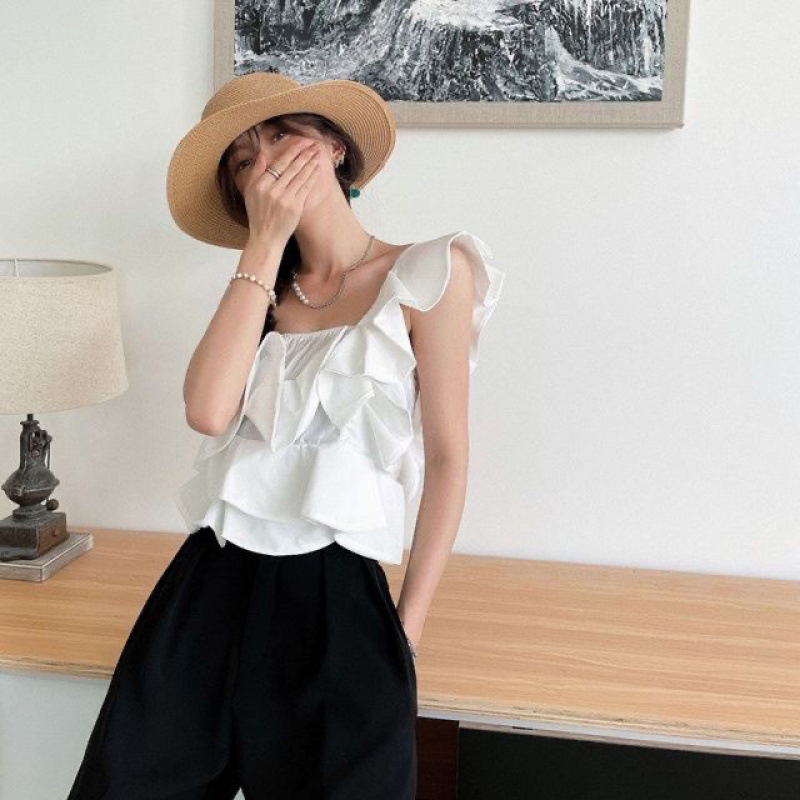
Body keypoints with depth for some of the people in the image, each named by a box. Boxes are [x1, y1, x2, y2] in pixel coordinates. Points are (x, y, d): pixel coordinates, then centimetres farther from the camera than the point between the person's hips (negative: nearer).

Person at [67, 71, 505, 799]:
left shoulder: (428, 273, -1)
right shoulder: (262, 292, 13)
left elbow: (447, 458, -3)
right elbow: (209, 410, -7)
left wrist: (407, 629, -5)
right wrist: (265, 245, -5)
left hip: (333, 599, -4)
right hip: (206, 589, 5)